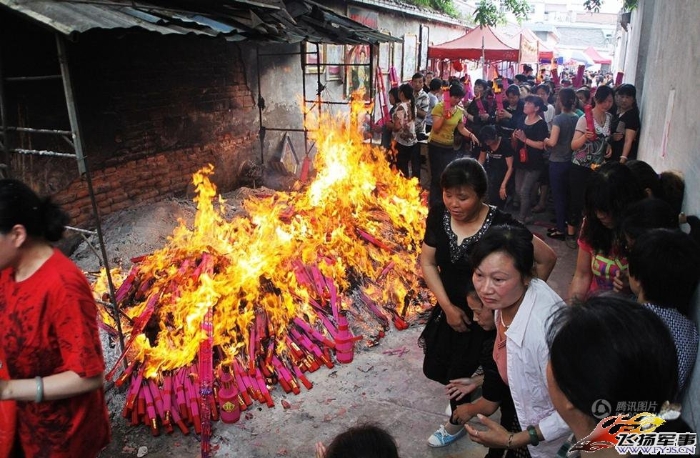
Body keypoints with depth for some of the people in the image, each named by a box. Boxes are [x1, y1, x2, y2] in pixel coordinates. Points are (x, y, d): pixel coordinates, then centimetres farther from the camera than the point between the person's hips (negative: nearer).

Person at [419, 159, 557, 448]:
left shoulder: (501, 225, -27)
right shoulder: (438, 215, -13)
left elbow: (547, 259, -18)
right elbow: (428, 263, -5)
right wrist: (448, 307, -10)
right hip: (452, 309, 5)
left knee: (457, 375, 9)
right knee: (435, 369, 17)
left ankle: (456, 423, 42)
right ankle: (466, 393, 52)